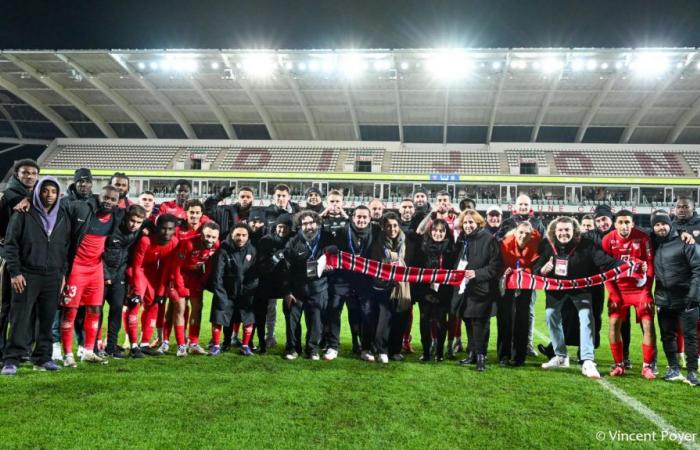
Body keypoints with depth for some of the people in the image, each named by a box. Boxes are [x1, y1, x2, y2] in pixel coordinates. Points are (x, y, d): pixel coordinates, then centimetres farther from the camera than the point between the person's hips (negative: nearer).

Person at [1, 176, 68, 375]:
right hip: (27, 275, -3)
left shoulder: (63, 217, 10)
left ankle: (43, 357, 16)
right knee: (21, 319, -4)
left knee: (47, 320, 7)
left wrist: (62, 273, 11)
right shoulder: (24, 214, -2)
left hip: (52, 277, 3)